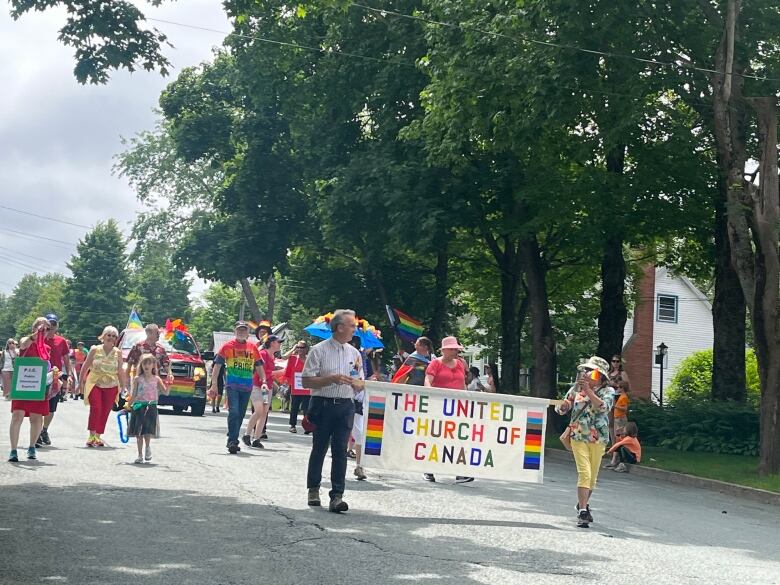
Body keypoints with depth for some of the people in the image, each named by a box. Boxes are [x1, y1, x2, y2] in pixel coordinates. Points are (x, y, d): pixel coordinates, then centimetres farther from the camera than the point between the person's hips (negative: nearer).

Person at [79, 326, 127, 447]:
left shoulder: (118, 352, 5)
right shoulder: (95, 350, 0)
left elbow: (120, 370, 10)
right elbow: (85, 366, 6)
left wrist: (124, 386, 10)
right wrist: (81, 382, 7)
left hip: (111, 386, 2)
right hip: (94, 384, -2)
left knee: (105, 412, 3)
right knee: (95, 408, -17)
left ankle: (98, 436, 14)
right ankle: (92, 436, -13)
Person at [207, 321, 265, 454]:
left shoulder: (252, 347, 11)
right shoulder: (228, 346, 2)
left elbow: (259, 366, 18)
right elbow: (217, 365, 2)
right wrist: (214, 385, -4)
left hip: (247, 387, 4)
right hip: (232, 385, -4)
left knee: (240, 414, 9)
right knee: (233, 412, -16)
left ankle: (232, 440, 20)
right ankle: (232, 441, -15)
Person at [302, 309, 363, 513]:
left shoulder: (354, 353, 12)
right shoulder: (319, 350, -2)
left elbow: (360, 384, 17)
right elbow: (306, 381, -6)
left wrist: (354, 382, -7)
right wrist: (331, 379, -17)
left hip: (346, 406, 3)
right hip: (323, 404, -3)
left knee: (340, 450, -5)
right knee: (319, 448, 8)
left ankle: (337, 496, -7)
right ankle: (313, 489, 25)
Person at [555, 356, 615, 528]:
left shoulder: (608, 391, 0)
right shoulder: (577, 388, 4)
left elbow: (604, 407, -21)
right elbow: (562, 409, 7)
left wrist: (588, 391, -27)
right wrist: (564, 405, -17)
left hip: (598, 438, 1)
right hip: (578, 437, -1)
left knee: (592, 475, 11)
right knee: (584, 473, -14)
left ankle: (583, 504, 33)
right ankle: (582, 512, -15)